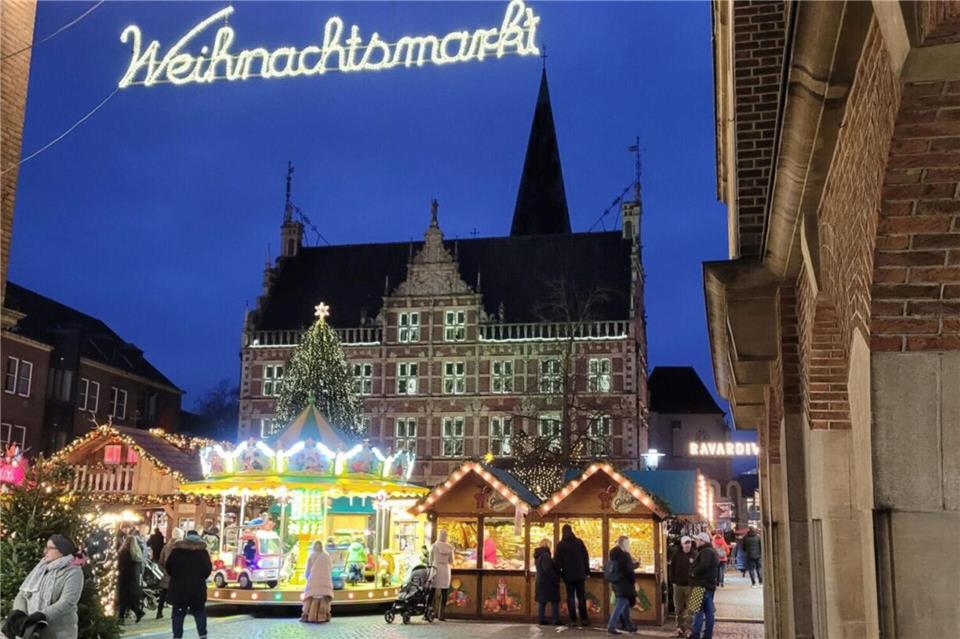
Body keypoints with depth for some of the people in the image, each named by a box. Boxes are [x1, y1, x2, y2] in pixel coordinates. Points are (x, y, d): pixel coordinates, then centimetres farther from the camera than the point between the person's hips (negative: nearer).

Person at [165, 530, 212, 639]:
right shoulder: (202, 551, -2)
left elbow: (168, 567, 4)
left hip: (179, 587, 0)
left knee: (178, 613, 8)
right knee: (199, 612, 12)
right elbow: (208, 569, -3)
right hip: (197, 587, 0)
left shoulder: (176, 550, 0)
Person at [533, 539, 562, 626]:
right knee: (554, 601, -2)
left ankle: (542, 620, 10)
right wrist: (556, 579, -16)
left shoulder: (538, 556, 12)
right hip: (548, 582, -9)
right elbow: (548, 570, -23)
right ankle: (556, 620, -2)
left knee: (541, 601, 10)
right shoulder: (545, 555, -18)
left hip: (540, 582, 9)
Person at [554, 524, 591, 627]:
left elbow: (558, 561, -3)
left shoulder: (560, 545, -3)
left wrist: (558, 573, 8)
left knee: (570, 597, 3)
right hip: (580, 574, 1)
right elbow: (586, 557, 2)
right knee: (581, 596, 8)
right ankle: (584, 619, 4)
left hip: (568, 575, -1)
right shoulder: (579, 542, 0)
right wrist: (587, 571, 9)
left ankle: (573, 620, -1)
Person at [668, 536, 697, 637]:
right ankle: (680, 628, 19)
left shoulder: (694, 555, -2)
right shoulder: (677, 555, 0)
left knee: (689, 609, 1)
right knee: (678, 609, 9)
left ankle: (688, 629, 9)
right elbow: (671, 568, 3)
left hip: (690, 586, -1)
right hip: (678, 585, 1)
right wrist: (673, 581, -2)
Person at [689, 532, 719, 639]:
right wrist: (694, 572, 10)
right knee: (709, 611, 10)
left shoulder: (706, 552, -13)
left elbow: (703, 566, -27)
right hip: (709, 585, 11)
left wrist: (693, 573, -13)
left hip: (702, 585, -11)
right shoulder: (710, 551, 20)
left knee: (698, 610, -9)